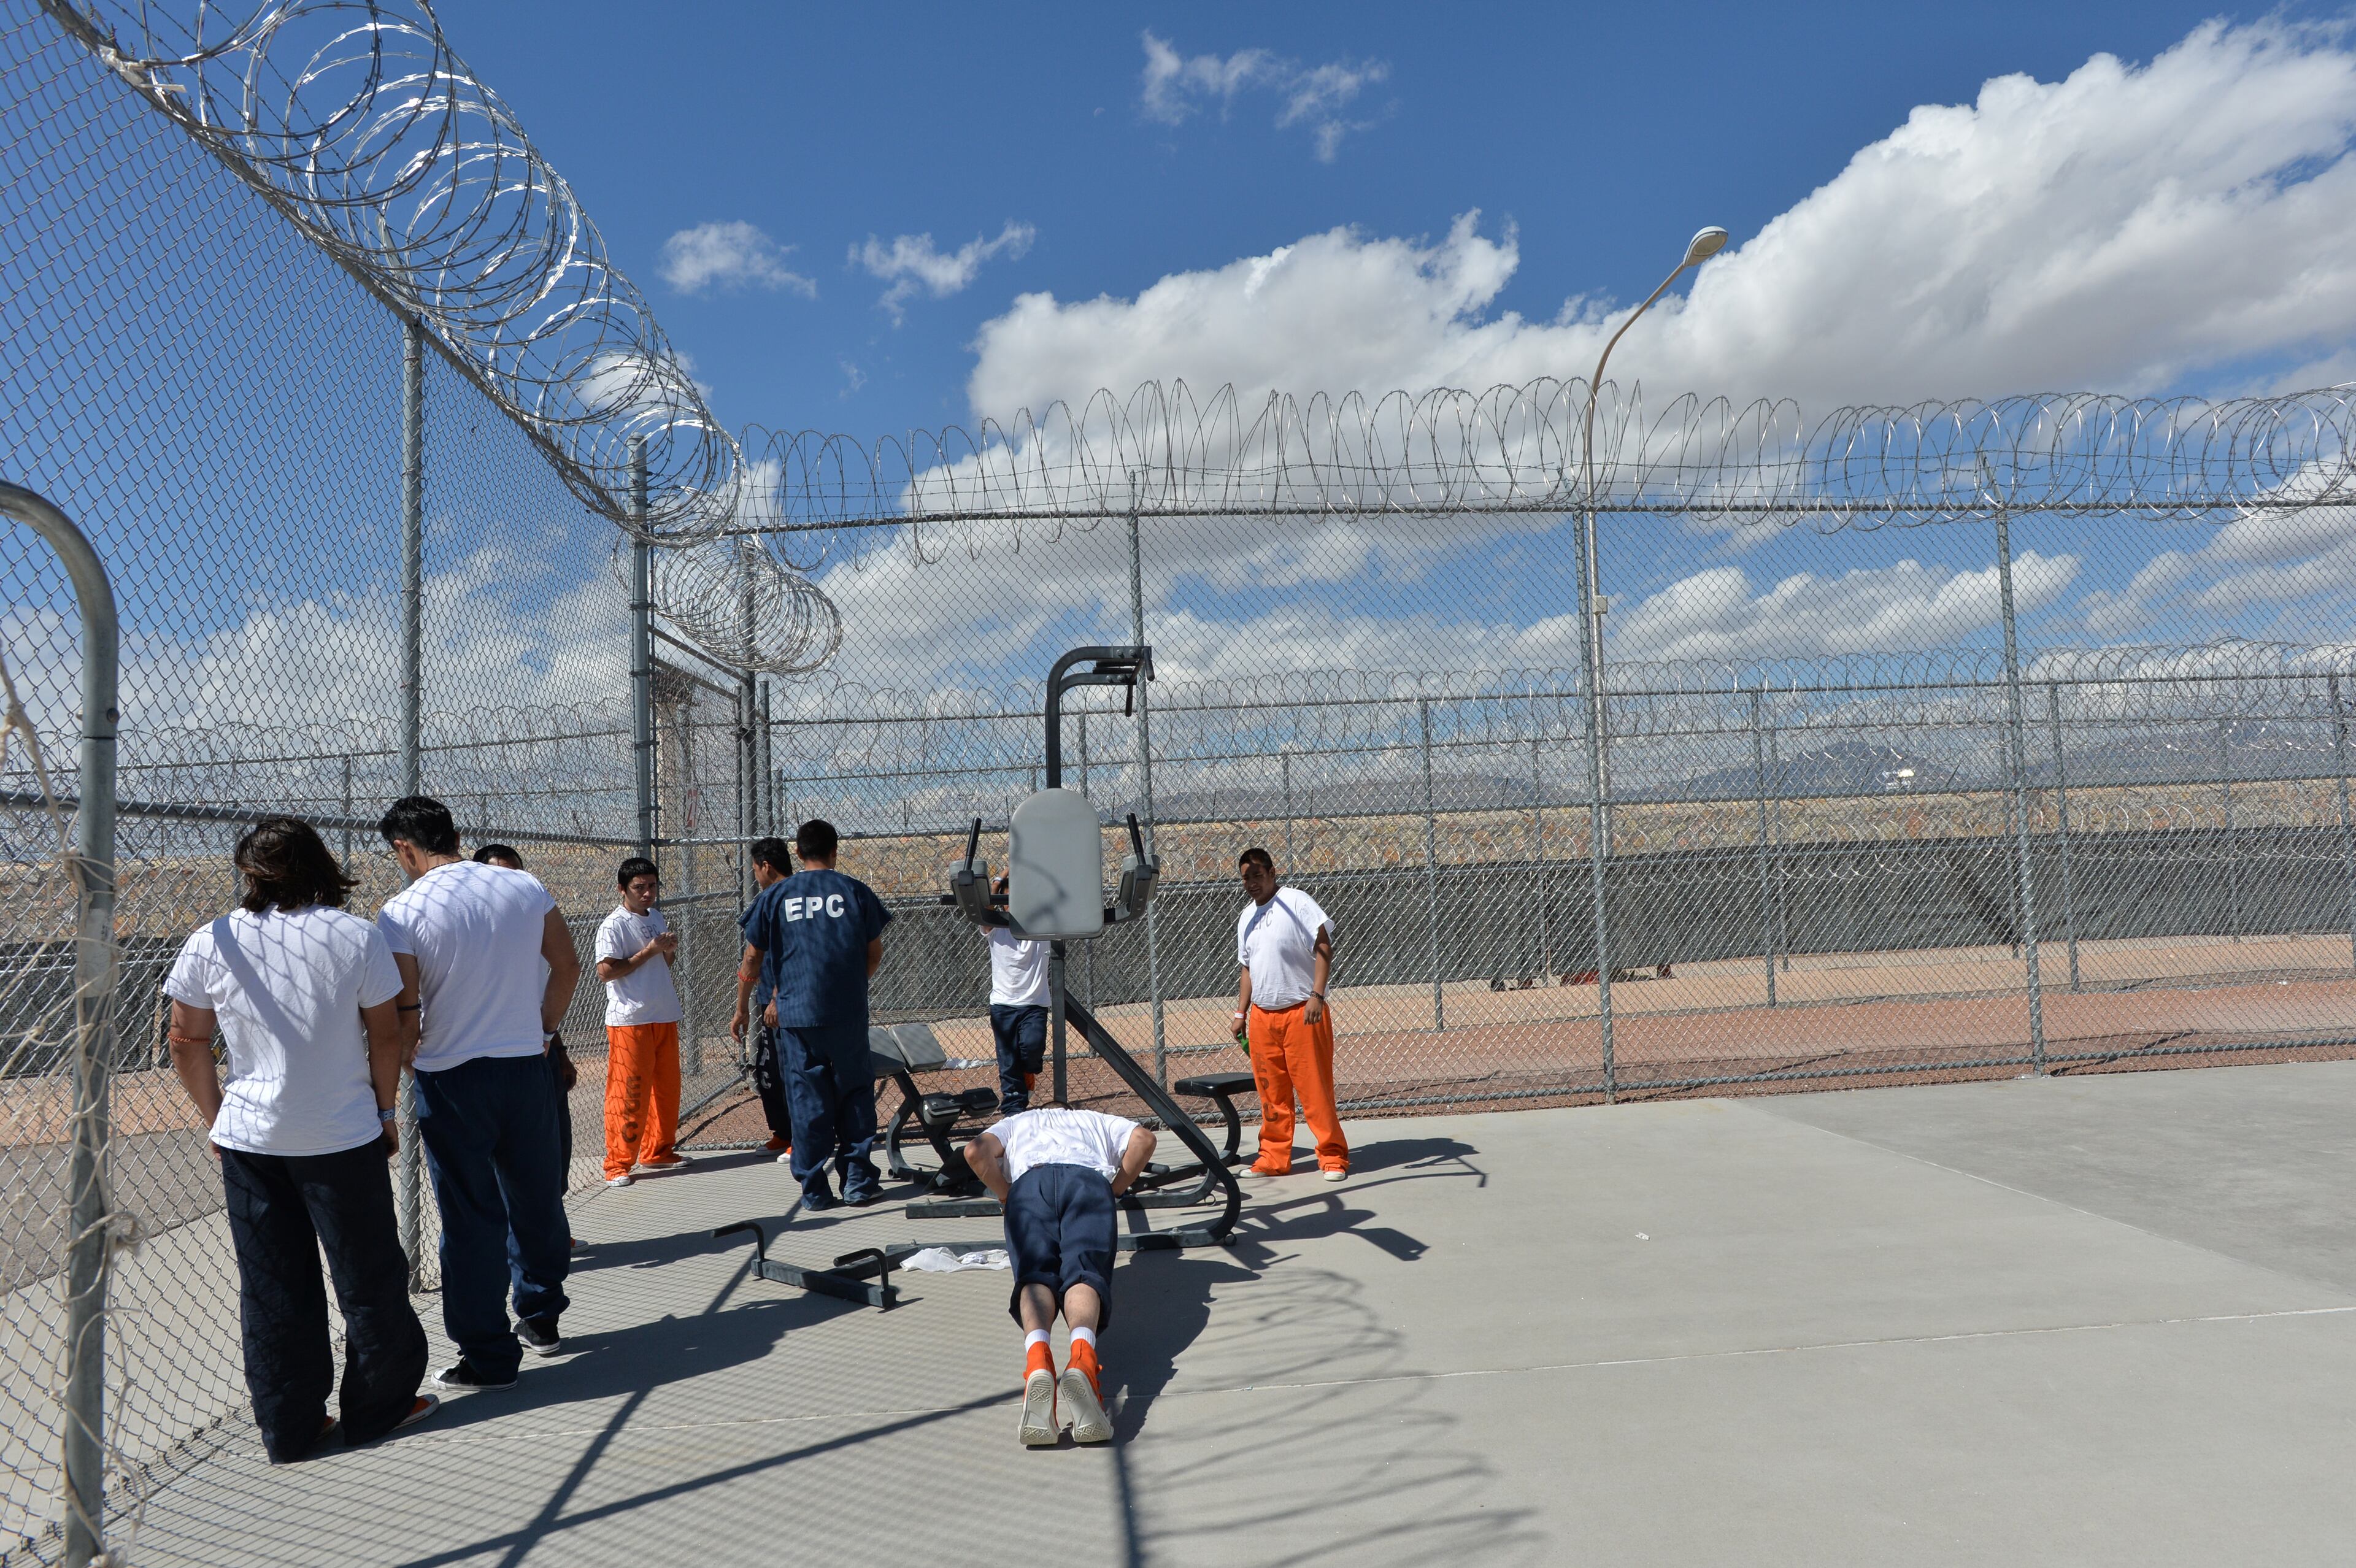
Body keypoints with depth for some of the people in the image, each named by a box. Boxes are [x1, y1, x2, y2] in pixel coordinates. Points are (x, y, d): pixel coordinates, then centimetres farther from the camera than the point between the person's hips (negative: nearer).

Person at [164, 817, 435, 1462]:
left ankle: (289, 1430, 20)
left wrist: (216, 1117, 14)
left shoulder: (210, 944, -4)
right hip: (343, 1137, -2)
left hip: (248, 1138, 2)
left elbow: (186, 1042, 2)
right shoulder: (357, 937, -9)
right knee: (368, 1275, 12)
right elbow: (386, 1035, -5)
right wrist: (386, 1110, 8)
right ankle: (378, 1406, 23)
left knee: (272, 1287, 12)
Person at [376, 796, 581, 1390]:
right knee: (536, 1200, 18)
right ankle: (541, 1318, 33)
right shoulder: (525, 888, 0)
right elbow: (568, 966, 7)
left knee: (471, 1219, 5)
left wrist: (403, 1061, 6)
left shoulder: (402, 912, -12)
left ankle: (489, 1358, 12)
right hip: (526, 1067, 4)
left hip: (451, 1079, -4)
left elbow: (404, 1012, -14)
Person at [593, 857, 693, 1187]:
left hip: (665, 1017, 8)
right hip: (629, 1020, -8)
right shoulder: (614, 925, -10)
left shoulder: (657, 918, 15)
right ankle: (618, 1164, 1)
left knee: (667, 1087, 12)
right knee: (628, 1093, -6)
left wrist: (668, 951, 3)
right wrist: (649, 951, -17)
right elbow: (606, 971, -17)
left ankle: (658, 1152, 25)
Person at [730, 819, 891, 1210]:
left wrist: (741, 1009, 17)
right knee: (854, 1092, 12)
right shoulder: (854, 891, 1)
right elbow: (875, 952, 6)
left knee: (807, 1098, 8)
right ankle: (858, 1182, 12)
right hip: (849, 1012, 0)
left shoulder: (775, 896, 2)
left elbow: (752, 959, 5)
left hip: (796, 1013, 1)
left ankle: (814, 1190, 12)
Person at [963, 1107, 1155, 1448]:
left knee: (1035, 1275, -16)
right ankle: (1081, 1358, -50)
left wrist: (1008, 1197, 25)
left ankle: (1037, 1358, -49)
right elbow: (1143, 1139, 19)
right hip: (1090, 1178, 0)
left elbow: (975, 1151, 16)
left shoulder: (1016, 1123, 39)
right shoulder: (1095, 1119, 41)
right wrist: (1114, 1190, 27)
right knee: (1083, 1272, -18)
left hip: (1030, 1181, 0)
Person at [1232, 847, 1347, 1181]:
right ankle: (1275, 1157, 17)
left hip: (1301, 1012, -6)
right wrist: (1241, 1012, 17)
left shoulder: (1296, 902, -5)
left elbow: (1324, 947, -12)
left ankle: (1333, 1156, 5)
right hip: (1261, 1016, 6)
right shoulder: (1246, 917, 16)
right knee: (1271, 1091, 8)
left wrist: (1317, 995, -19)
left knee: (1315, 1087, -4)